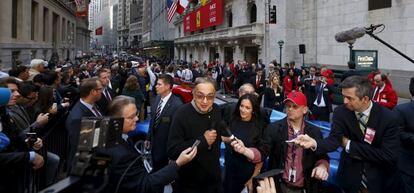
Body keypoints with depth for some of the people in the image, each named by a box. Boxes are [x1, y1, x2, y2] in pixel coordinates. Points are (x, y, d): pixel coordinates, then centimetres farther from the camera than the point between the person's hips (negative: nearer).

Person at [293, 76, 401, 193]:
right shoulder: (341, 112, -12)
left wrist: (350, 145, -20)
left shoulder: (388, 118, -18)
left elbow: (389, 156, -22)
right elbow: (334, 139, -20)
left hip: (380, 180, -1)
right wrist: (314, 142, -42)